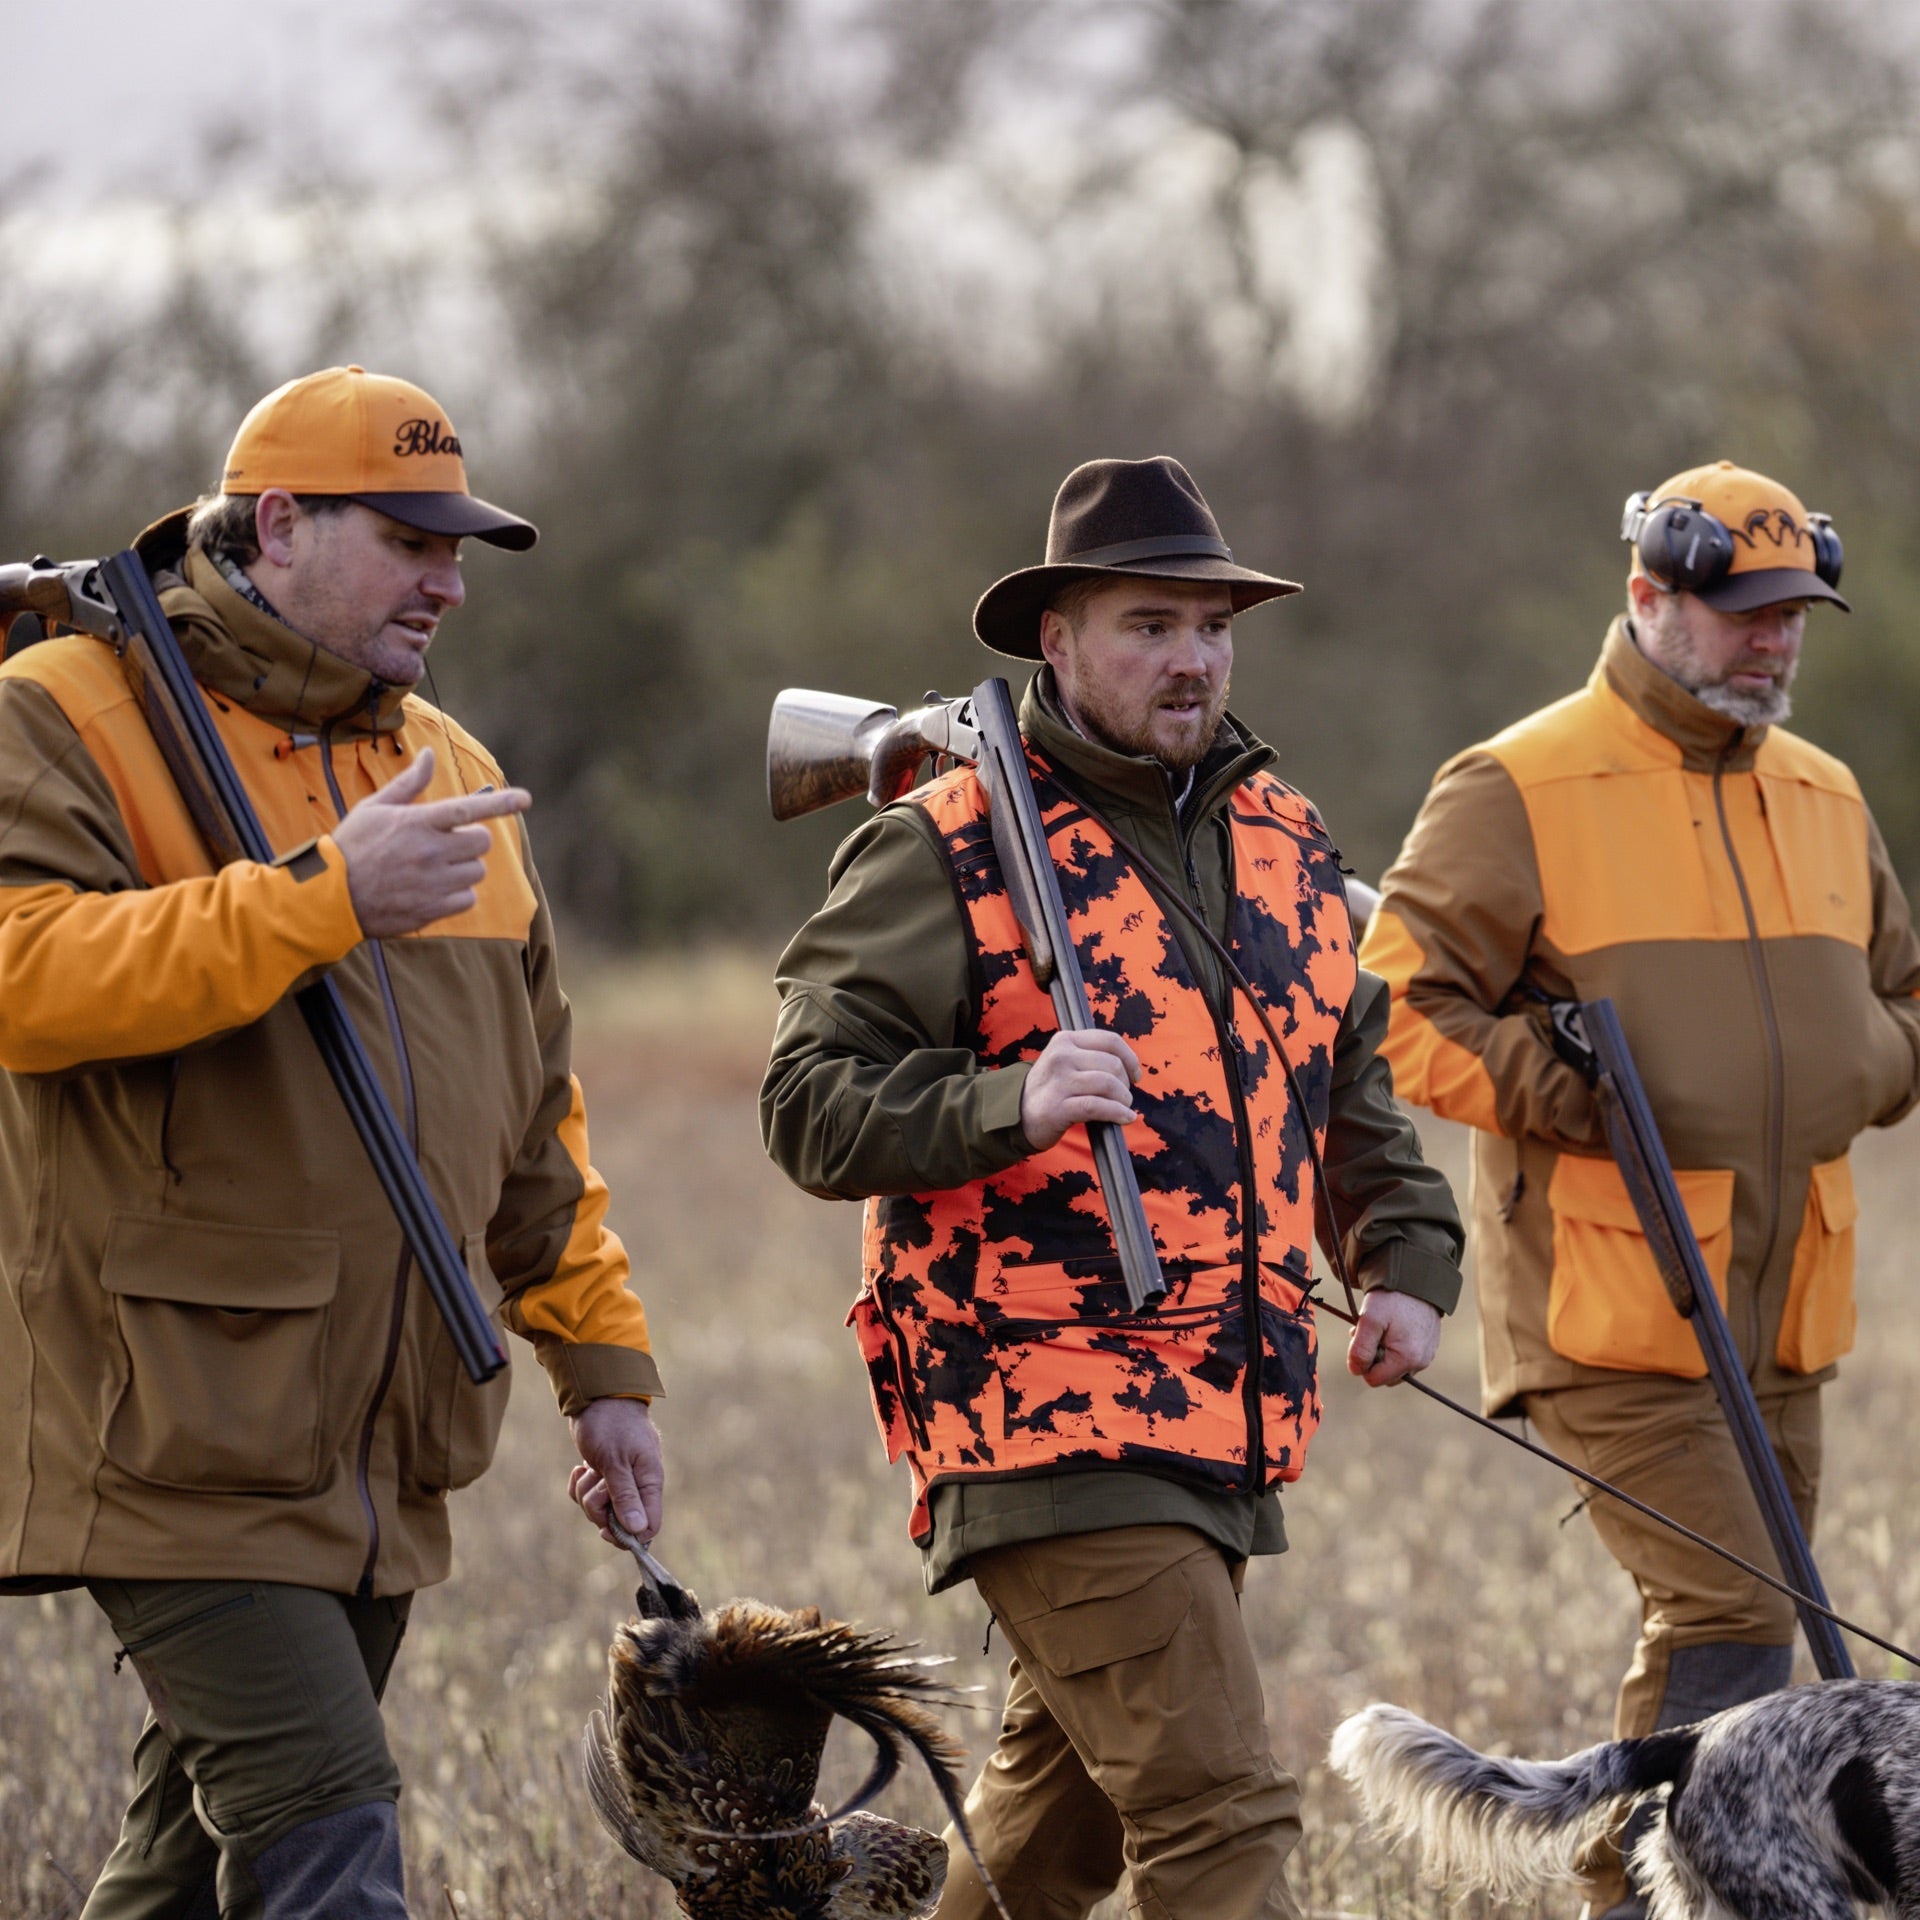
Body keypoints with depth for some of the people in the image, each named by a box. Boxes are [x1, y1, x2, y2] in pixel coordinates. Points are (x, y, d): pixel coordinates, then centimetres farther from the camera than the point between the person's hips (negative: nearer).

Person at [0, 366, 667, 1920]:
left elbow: (533, 1109, 26)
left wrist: (602, 1359, 21)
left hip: (381, 1465, 7)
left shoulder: (447, 773, 20)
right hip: (179, 1429, -7)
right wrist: (322, 899, -26)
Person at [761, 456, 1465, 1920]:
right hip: (1042, 1416, -8)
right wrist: (1005, 1107, -28)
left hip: (1227, 1419, 8)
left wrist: (1408, 1259, 12)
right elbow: (811, 1104, -12)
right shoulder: (945, 853, -7)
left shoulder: (1284, 846, 16)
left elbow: (1354, 1083, 28)